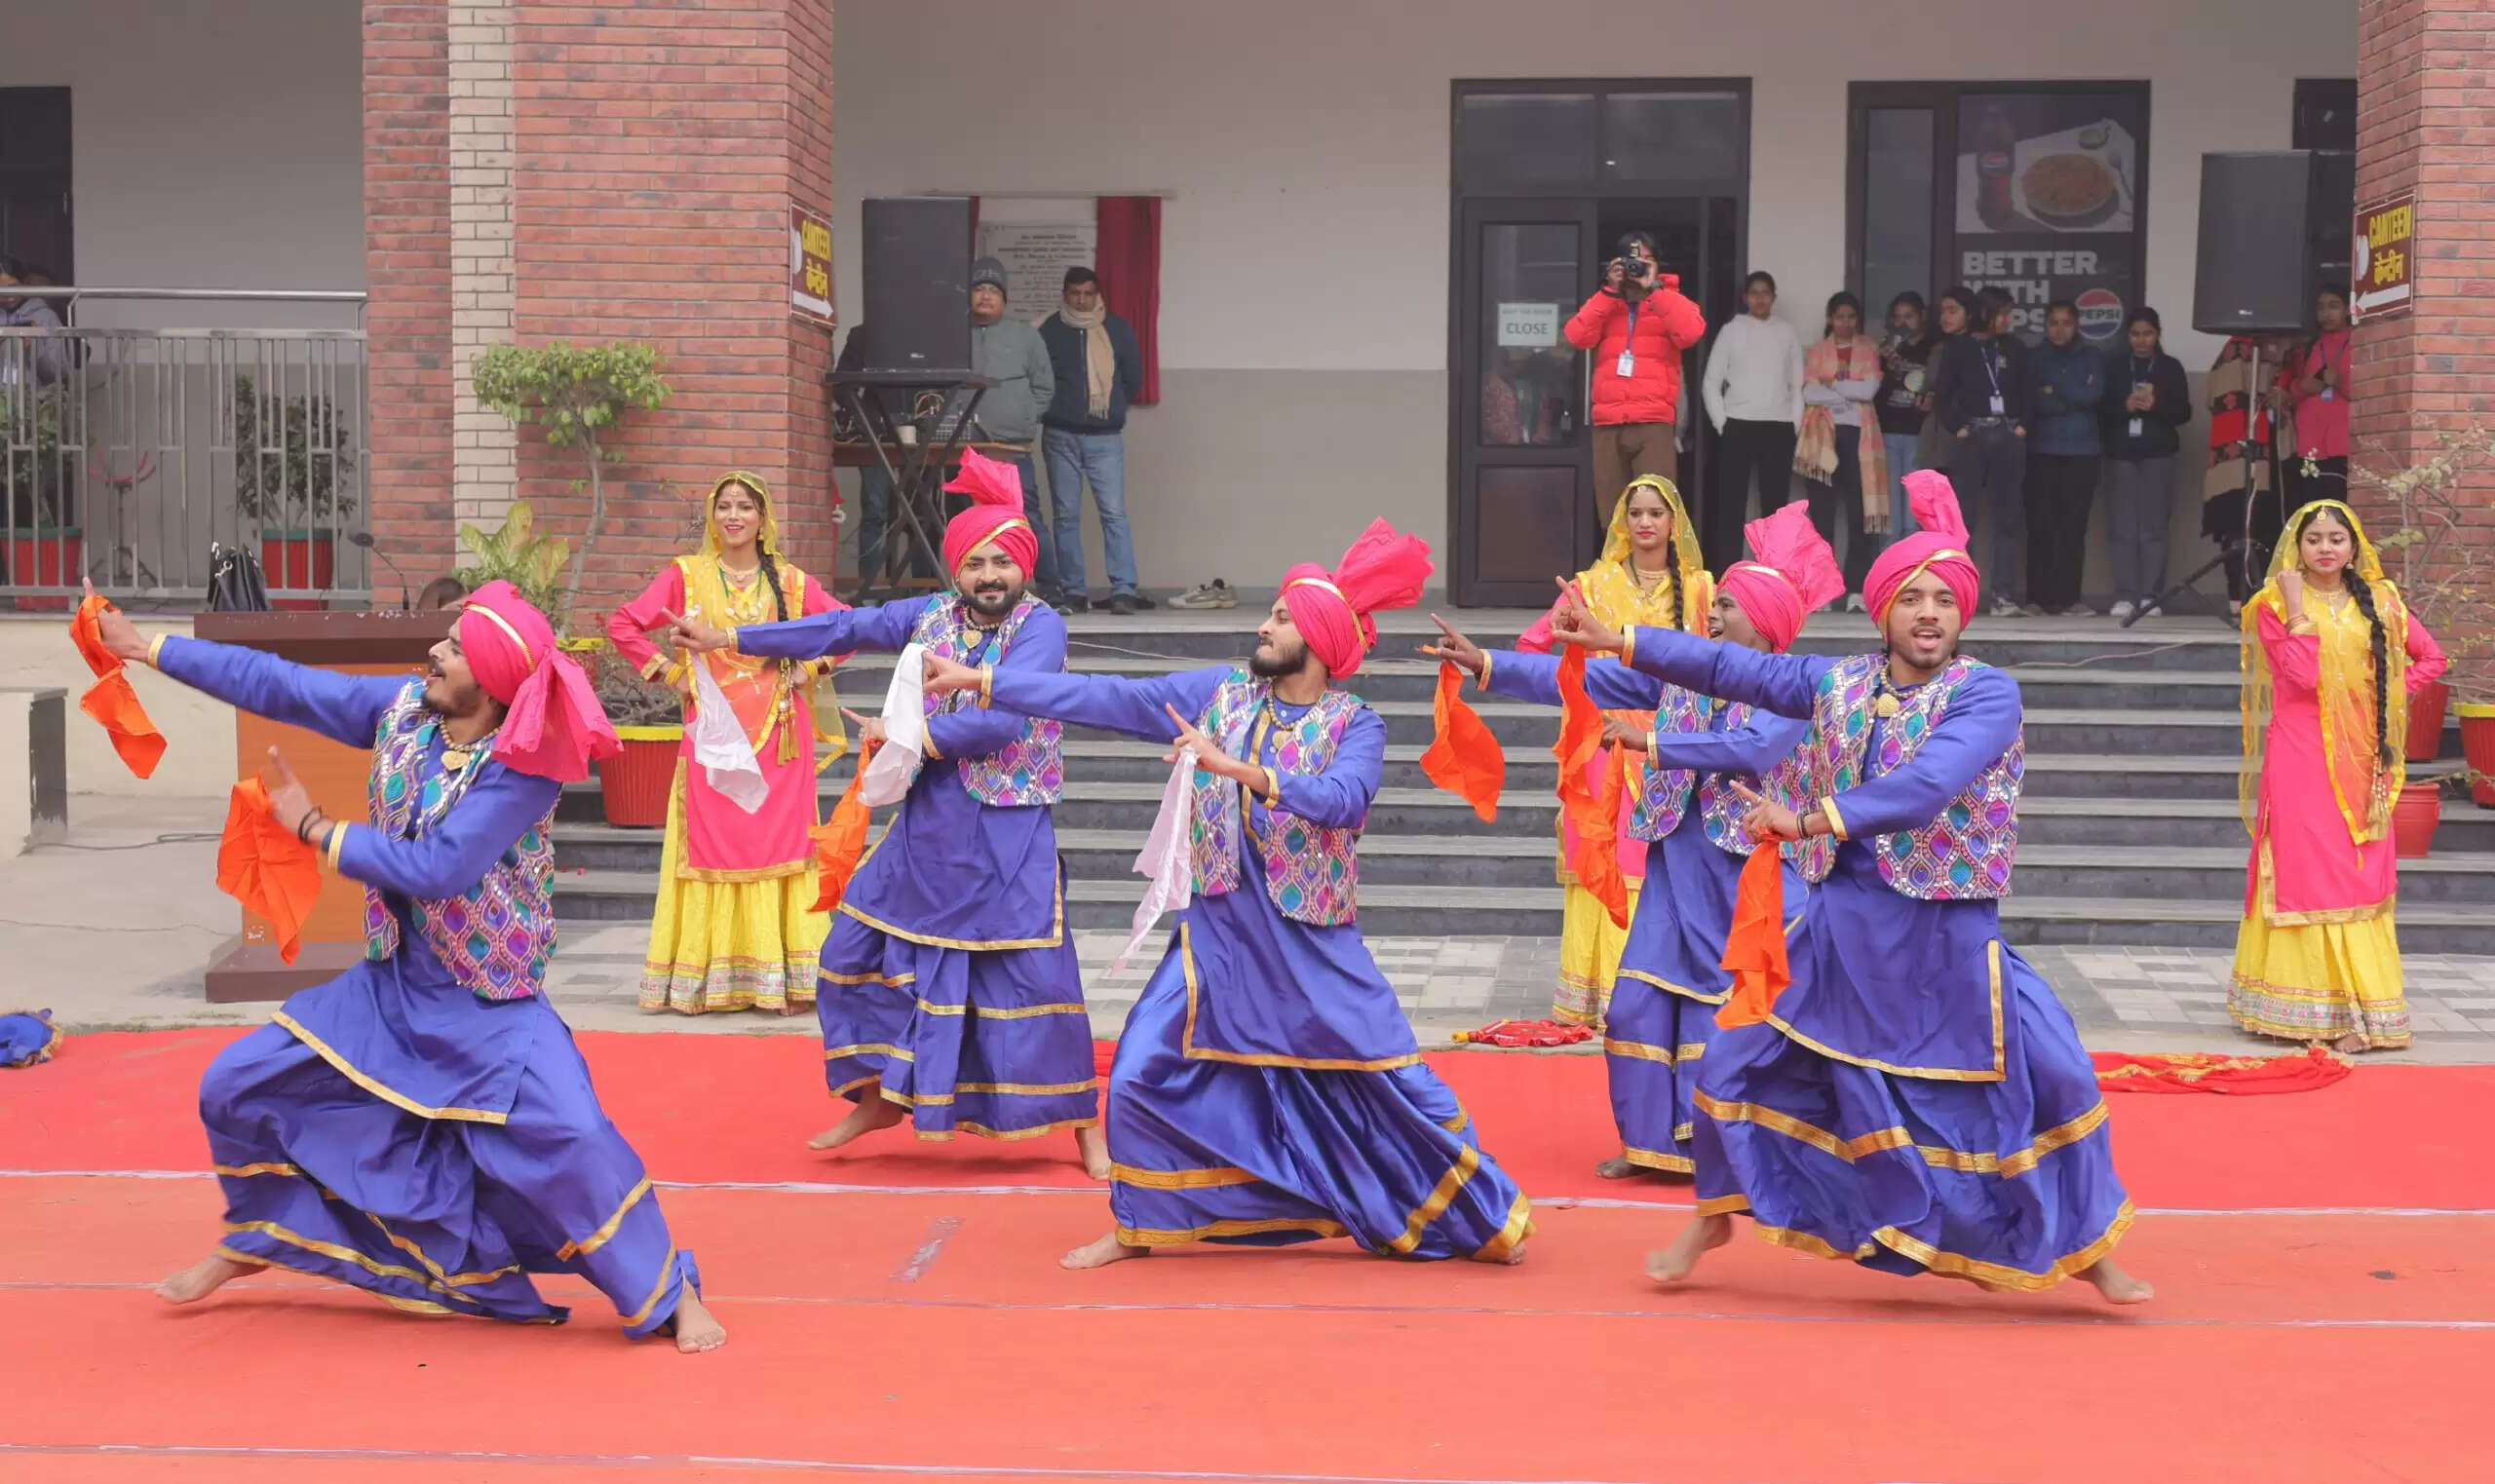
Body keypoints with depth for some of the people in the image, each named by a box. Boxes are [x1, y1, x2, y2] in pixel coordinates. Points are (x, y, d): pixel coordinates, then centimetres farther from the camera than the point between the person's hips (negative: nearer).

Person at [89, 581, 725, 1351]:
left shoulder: (523, 769, -25)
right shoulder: (404, 707, -7)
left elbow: (439, 868, -32)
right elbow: (279, 684, -1)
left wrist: (313, 827, -21)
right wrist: (145, 646, 1)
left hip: (491, 1005, -6)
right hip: (391, 984, 7)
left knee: (572, 1139, -24)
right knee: (237, 1087, 8)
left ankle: (670, 1295, -5)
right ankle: (253, 1241, 35)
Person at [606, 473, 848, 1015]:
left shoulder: (791, 582, 7)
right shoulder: (685, 576, 4)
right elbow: (622, 625, 3)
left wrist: (810, 667, 0)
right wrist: (670, 673, -2)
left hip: (778, 738, 1)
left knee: (778, 845, 0)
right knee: (712, 848, -1)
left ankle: (781, 978, 5)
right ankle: (705, 979, 4)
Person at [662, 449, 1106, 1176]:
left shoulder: (1040, 627, -12)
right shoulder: (931, 616, 5)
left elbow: (1000, 720, -23)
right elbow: (840, 628, 6)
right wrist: (725, 638, 6)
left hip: (1008, 835, -6)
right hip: (925, 825, 6)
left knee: (1039, 976, -6)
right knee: (858, 951, 10)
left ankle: (1085, 1123, 10)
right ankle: (881, 1097, 28)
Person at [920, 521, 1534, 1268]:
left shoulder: (1354, 725, -8)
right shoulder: (1221, 692, 1)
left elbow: (1343, 798, -27)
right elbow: (1111, 699, -1)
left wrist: (1236, 768, -36)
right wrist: (980, 679, -4)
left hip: (1313, 945, -3)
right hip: (1217, 933, 3)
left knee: (1392, 1082, 0)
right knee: (1145, 1073, 0)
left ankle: (1483, 1220, 17)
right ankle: (1140, 1226, 21)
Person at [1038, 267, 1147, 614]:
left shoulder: (1117, 330, 5)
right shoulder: (1049, 331, 0)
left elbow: (1134, 378, 12)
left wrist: (1111, 409, 11)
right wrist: (1054, 411, 5)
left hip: (1105, 437, 0)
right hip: (1061, 437, 0)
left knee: (1114, 514, -8)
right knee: (1065, 516, 3)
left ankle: (1123, 590, -10)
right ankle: (1072, 591, 9)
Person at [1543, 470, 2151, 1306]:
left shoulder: (1988, 694, -12)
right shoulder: (1840, 684, 4)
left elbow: (1925, 786, -26)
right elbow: (1731, 668, 7)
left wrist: (1808, 821, -29)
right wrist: (1616, 642, 5)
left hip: (1948, 938, -4)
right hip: (1844, 924, 4)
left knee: (2053, 1079, -7)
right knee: (1741, 1057, 5)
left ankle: (2085, 1246, 16)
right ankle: (1715, 1218, 26)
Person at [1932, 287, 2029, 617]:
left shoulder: (2015, 350, 12)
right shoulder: (1957, 348, 4)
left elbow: (2027, 394, 13)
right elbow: (1941, 396, 1)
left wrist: (2023, 425, -2)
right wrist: (1956, 428, -10)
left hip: (2008, 437, 2)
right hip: (1971, 437, -2)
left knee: (2008, 517, 0)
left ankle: (2006, 594, -1)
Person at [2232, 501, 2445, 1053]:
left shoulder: (2378, 602, 9)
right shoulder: (2275, 604, -2)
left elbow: (2430, 655, 17)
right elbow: (2302, 675, -15)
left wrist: (2392, 691, 4)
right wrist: (2297, 609, -16)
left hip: (2360, 758, 4)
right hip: (2301, 756, -3)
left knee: (2360, 879, 3)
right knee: (2305, 874, -3)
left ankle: (2353, 1010, 8)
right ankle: (2313, 1008, 2)